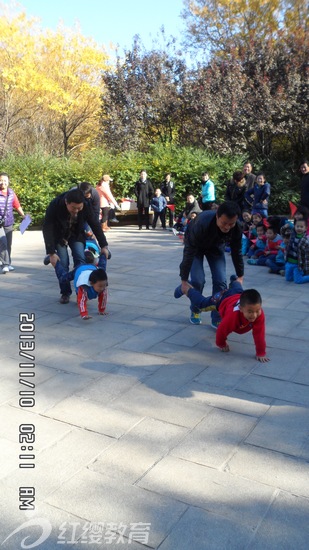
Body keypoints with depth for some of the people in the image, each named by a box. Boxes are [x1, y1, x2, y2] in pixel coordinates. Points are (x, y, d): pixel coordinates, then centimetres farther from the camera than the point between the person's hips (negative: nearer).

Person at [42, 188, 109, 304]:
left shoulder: (85, 206, -27)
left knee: (80, 259, -13)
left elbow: (95, 225, -16)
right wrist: (51, 252, -36)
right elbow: (47, 229, -32)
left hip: (76, 234, 2)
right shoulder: (54, 206, -34)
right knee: (63, 263, -11)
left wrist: (103, 245, -17)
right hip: (59, 235, -2)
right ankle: (65, 293, 3)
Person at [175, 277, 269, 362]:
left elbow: (259, 334, -37)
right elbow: (222, 331, -34)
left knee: (237, 289, 42)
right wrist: (221, 345, -16)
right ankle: (185, 287, 52)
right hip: (223, 299, -3)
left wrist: (261, 353, -36)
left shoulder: (260, 314, -46)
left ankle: (236, 280, 77)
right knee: (200, 303, 26)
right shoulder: (233, 316, -51)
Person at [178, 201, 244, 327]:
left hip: (216, 246, 3)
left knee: (220, 281, -10)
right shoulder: (202, 224, -44)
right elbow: (189, 253, -35)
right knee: (197, 280, -15)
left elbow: (236, 252, -12)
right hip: (195, 245, -3)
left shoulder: (237, 228, -31)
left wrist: (240, 276, -3)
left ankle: (217, 319, 2)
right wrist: (184, 280, -30)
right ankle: (195, 311, 13)